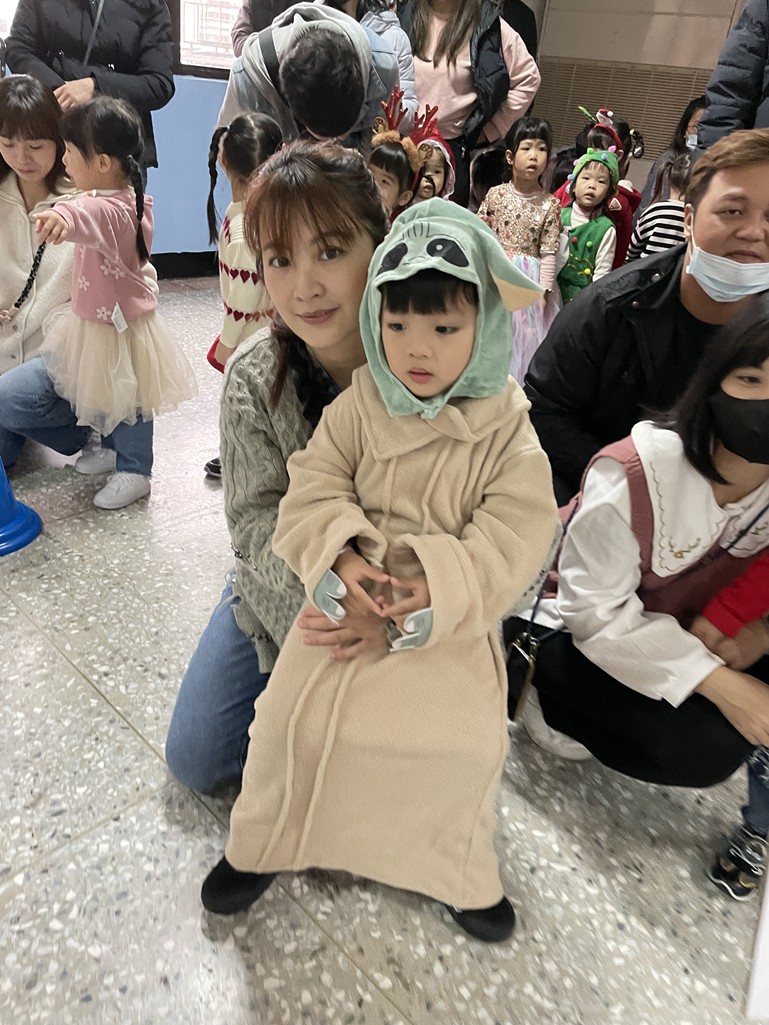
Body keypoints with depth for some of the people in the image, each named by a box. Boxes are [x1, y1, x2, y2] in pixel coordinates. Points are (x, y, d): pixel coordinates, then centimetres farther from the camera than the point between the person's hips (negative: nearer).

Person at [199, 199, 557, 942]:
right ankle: (262, 842, 29)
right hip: (348, 598, 1)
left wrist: (439, 588, -24)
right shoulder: (357, 406, -2)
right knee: (296, 711, -3)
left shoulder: (508, 428, -6)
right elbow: (312, 489, -4)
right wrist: (339, 556, -23)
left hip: (454, 617, -1)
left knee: (466, 738, -11)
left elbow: (517, 533, -12)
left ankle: (459, 871, 22)